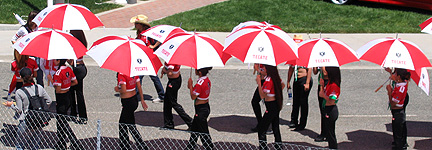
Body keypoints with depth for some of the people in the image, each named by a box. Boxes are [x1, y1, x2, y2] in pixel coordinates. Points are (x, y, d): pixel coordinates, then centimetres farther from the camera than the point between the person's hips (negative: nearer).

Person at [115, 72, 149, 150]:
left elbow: (124, 90, -30)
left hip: (127, 102, -9)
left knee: (131, 127, 1)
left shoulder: (121, 75, -21)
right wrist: (142, 100, 13)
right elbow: (139, 87, 6)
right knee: (122, 123, 22)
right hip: (134, 99, 9)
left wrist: (117, 89, -9)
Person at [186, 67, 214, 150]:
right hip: (206, 107, 10)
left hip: (201, 110, -10)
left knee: (203, 133, 1)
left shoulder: (200, 84, -27)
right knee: (194, 129, 24)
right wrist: (192, 87, -1)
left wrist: (190, 85, -11)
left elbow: (193, 97, -19)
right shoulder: (207, 80, 2)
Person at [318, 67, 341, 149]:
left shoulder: (334, 85, -22)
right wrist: (321, 85, 4)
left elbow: (332, 101, -25)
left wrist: (323, 95, -18)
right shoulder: (329, 83, 8)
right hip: (327, 109, 10)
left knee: (330, 133, -1)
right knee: (327, 132, 18)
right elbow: (322, 93, 14)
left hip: (331, 111, -10)